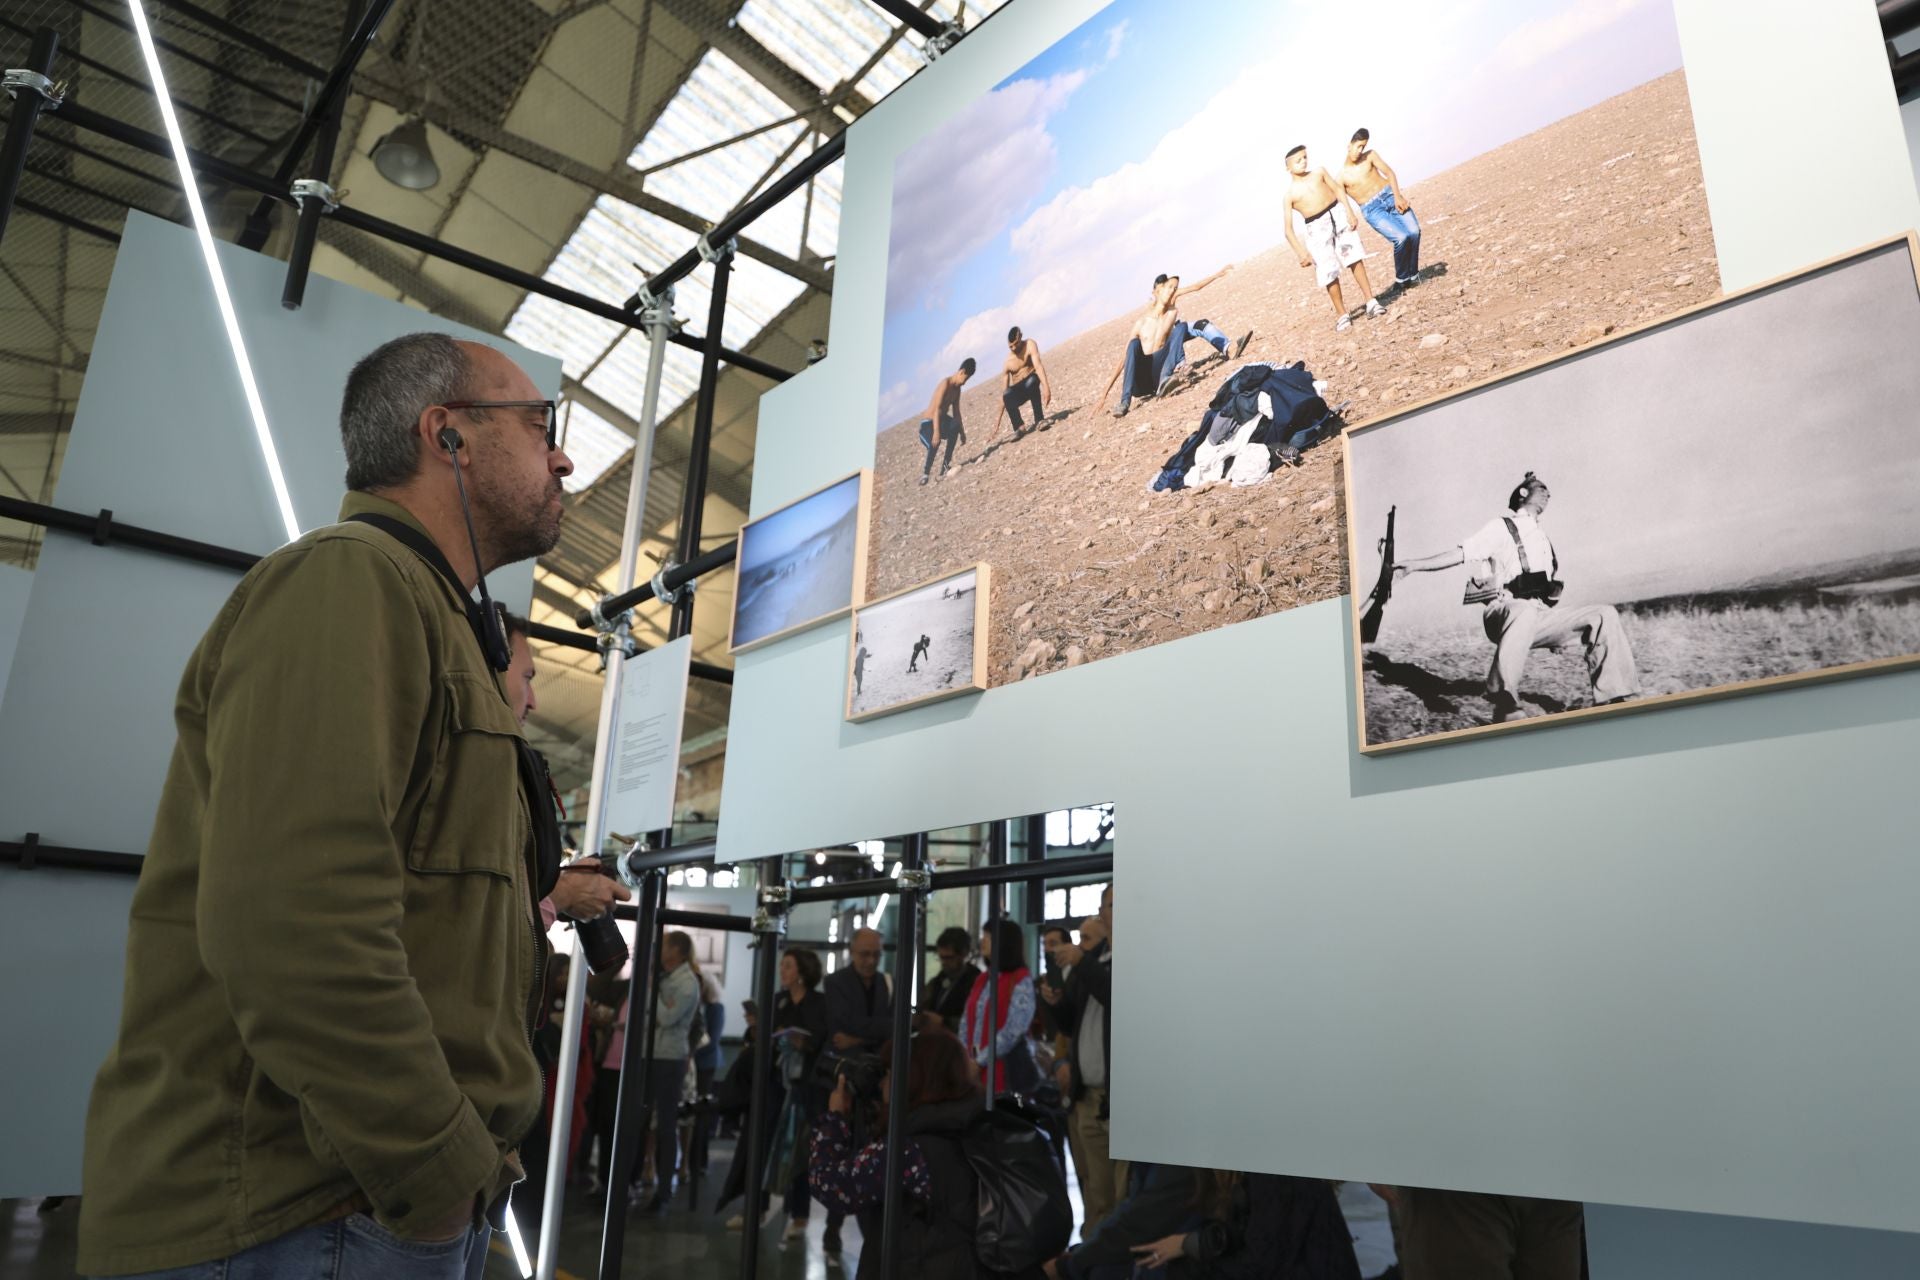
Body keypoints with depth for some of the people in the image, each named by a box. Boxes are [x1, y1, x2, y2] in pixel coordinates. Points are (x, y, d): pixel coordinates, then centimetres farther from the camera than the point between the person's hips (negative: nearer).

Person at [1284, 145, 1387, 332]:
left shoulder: (1319, 173, 9)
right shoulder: (1290, 194, -1)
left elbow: (1337, 190, 8)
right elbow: (1289, 229, -3)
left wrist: (1349, 211, -7)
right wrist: (1302, 252, -11)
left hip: (1338, 213, 2)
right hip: (1317, 227, -2)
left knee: (1354, 258, 0)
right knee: (1329, 273, -2)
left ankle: (1371, 301, 8)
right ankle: (1342, 315, 12)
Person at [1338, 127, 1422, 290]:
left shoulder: (1370, 156, 9)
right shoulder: (1341, 176, 3)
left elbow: (1389, 172, 2)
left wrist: (1398, 196, -11)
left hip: (1390, 195, 3)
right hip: (1372, 210, -3)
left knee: (1414, 231, -17)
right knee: (1401, 237, -23)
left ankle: (1412, 274, 5)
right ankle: (1401, 279, 1)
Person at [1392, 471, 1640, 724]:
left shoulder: (1544, 538, 29)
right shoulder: (1501, 527, 7)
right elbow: (1460, 554, -6)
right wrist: (1413, 565, -18)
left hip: (1542, 615, 7)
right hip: (1504, 612, -7)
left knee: (1604, 614, -4)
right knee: (1524, 611, -41)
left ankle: (1612, 698, -6)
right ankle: (1504, 702, -43)